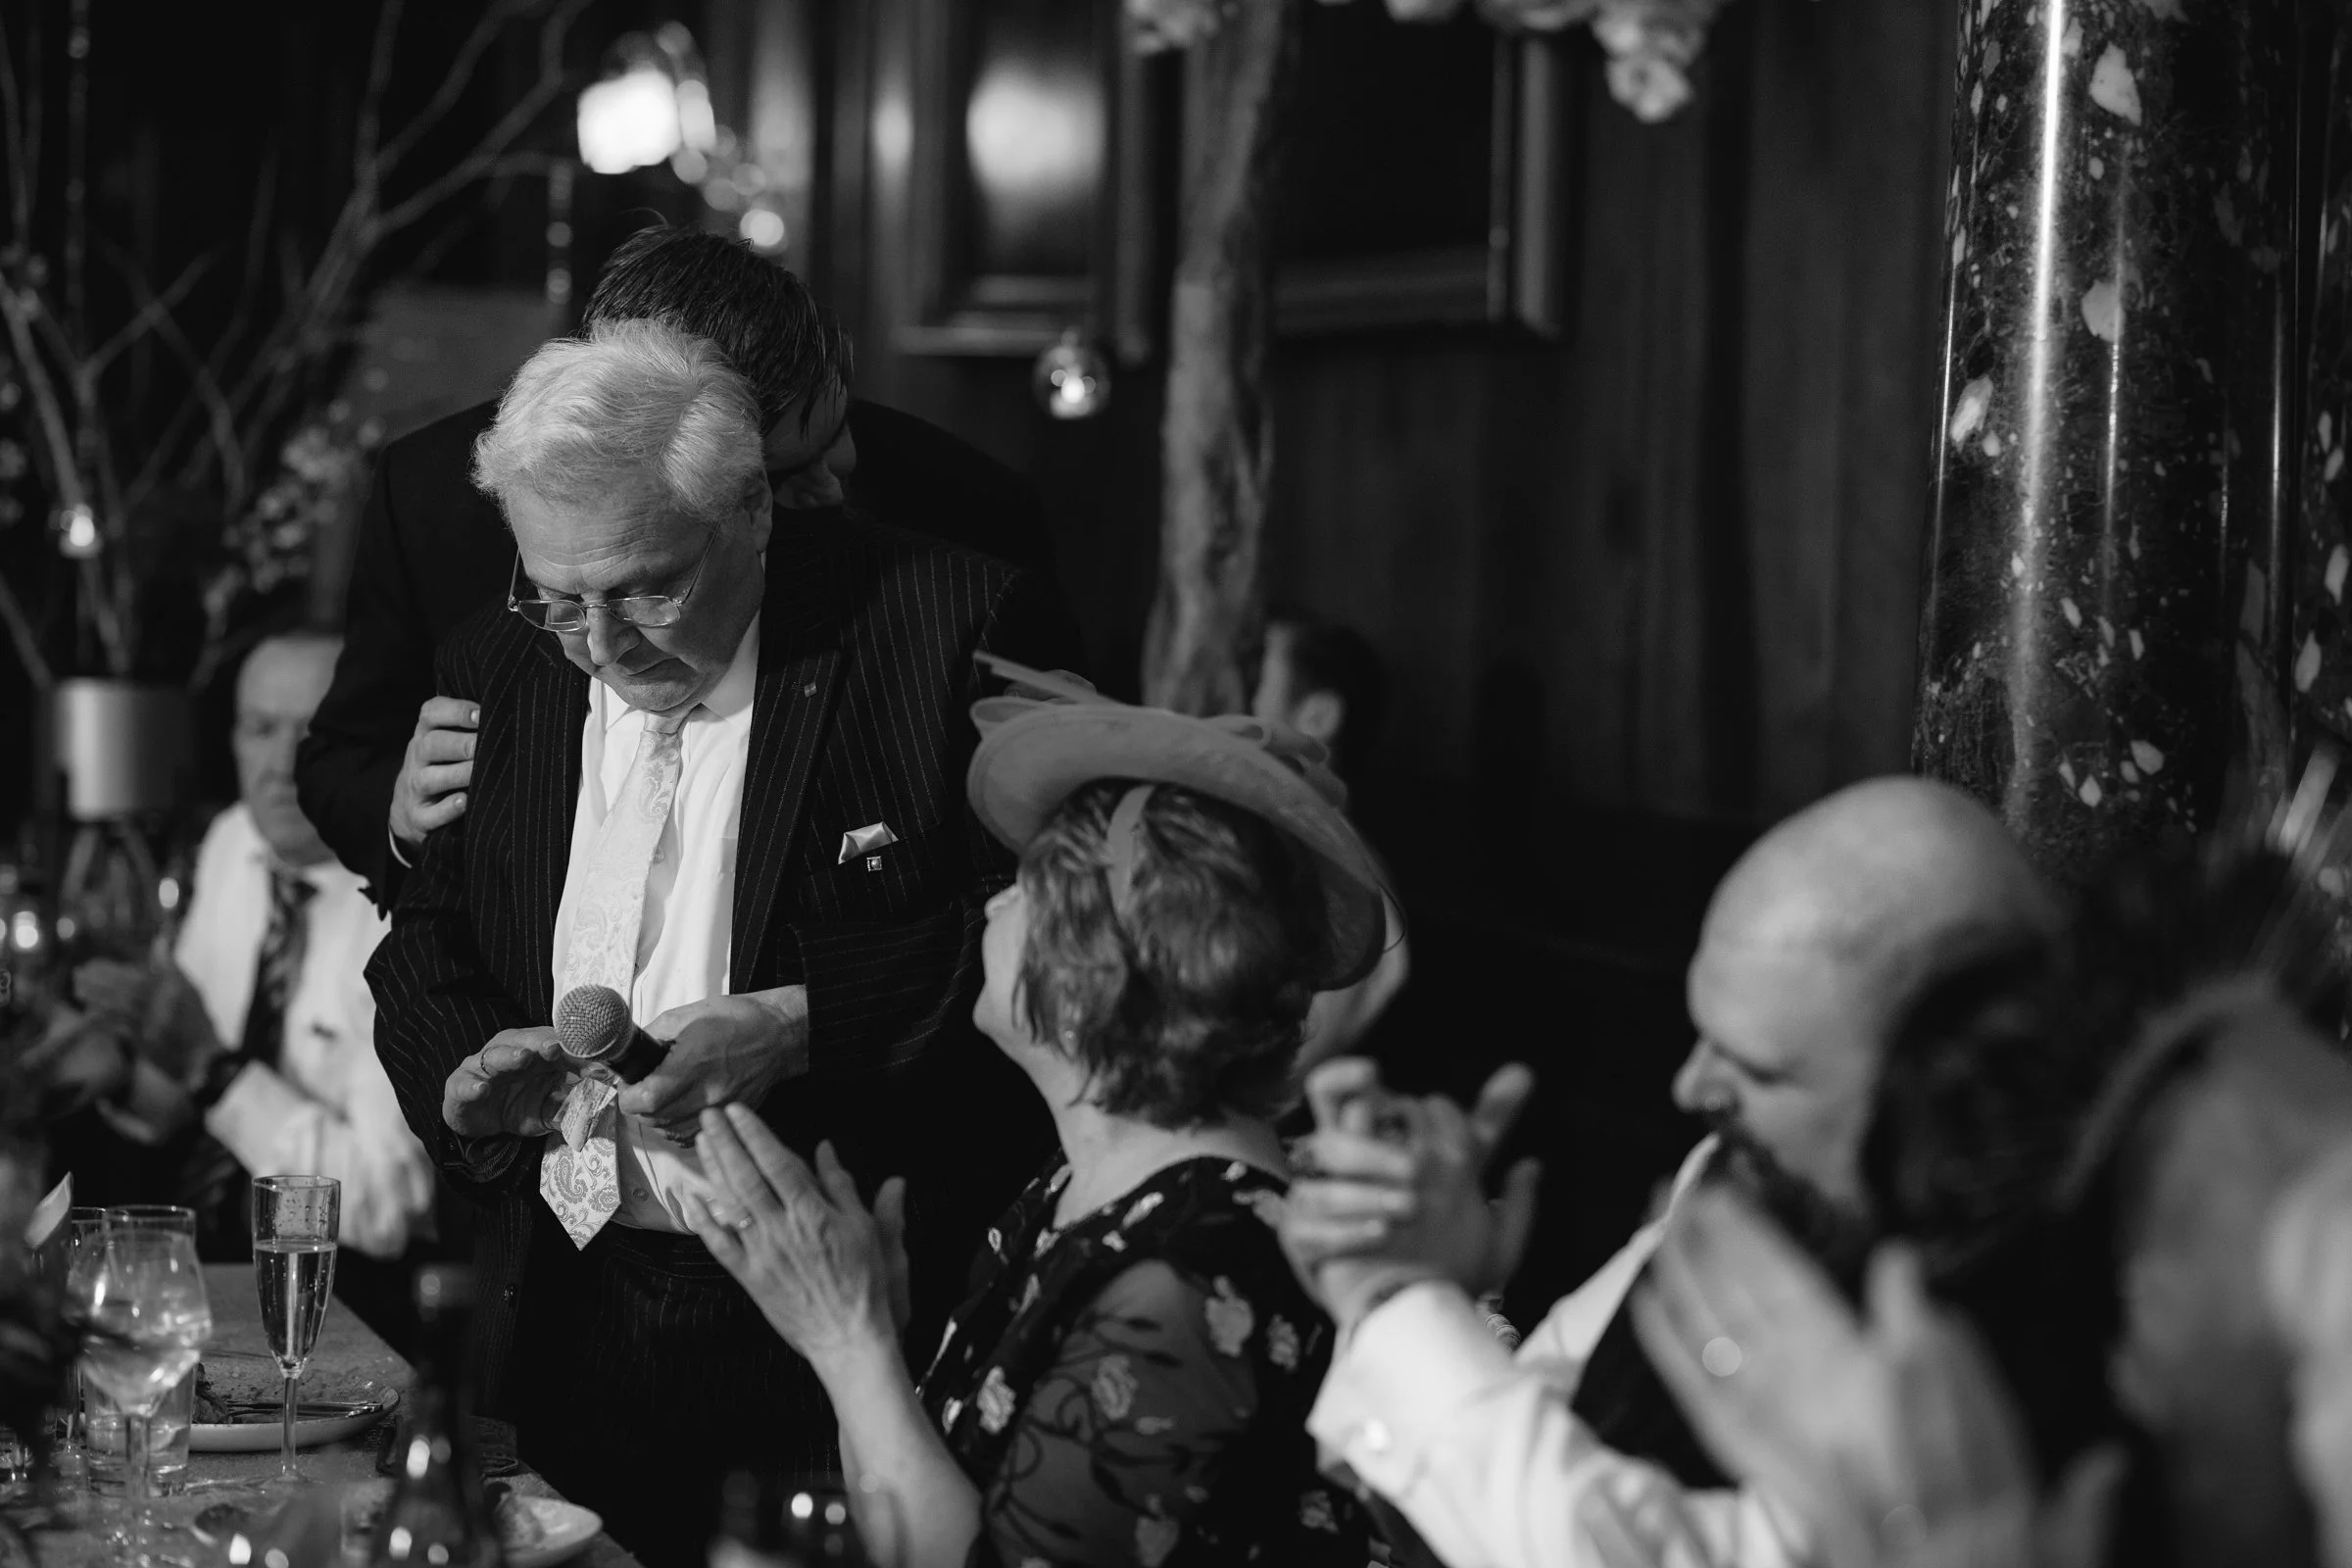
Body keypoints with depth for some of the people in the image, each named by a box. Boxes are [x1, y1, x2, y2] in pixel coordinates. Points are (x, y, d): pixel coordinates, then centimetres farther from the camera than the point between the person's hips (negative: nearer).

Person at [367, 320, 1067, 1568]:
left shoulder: (948, 629, -9)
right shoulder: (499, 669, 8)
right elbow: (425, 941, 17)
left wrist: (800, 1030, -21)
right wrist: (467, 1070, -5)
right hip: (568, 1314, 5)